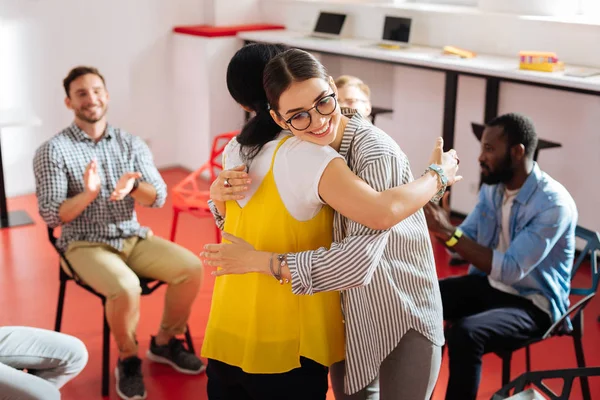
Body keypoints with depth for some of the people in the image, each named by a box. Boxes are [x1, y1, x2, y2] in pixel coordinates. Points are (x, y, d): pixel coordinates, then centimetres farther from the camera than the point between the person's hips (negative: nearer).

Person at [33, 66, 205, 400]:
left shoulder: (132, 144, 4)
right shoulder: (53, 151, -7)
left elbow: (159, 198, -4)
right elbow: (50, 215, -12)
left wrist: (133, 187, -26)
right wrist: (87, 195, -29)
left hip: (134, 237, 4)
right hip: (85, 244, -4)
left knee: (191, 267, -17)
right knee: (125, 287, -33)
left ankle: (165, 343, 7)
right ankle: (129, 359, -4)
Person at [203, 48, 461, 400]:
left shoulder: (377, 155, -27)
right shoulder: (300, 153, -8)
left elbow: (357, 261, -34)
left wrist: (260, 261, -27)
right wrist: (220, 196, -17)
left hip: (405, 320, -5)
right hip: (346, 317, 5)